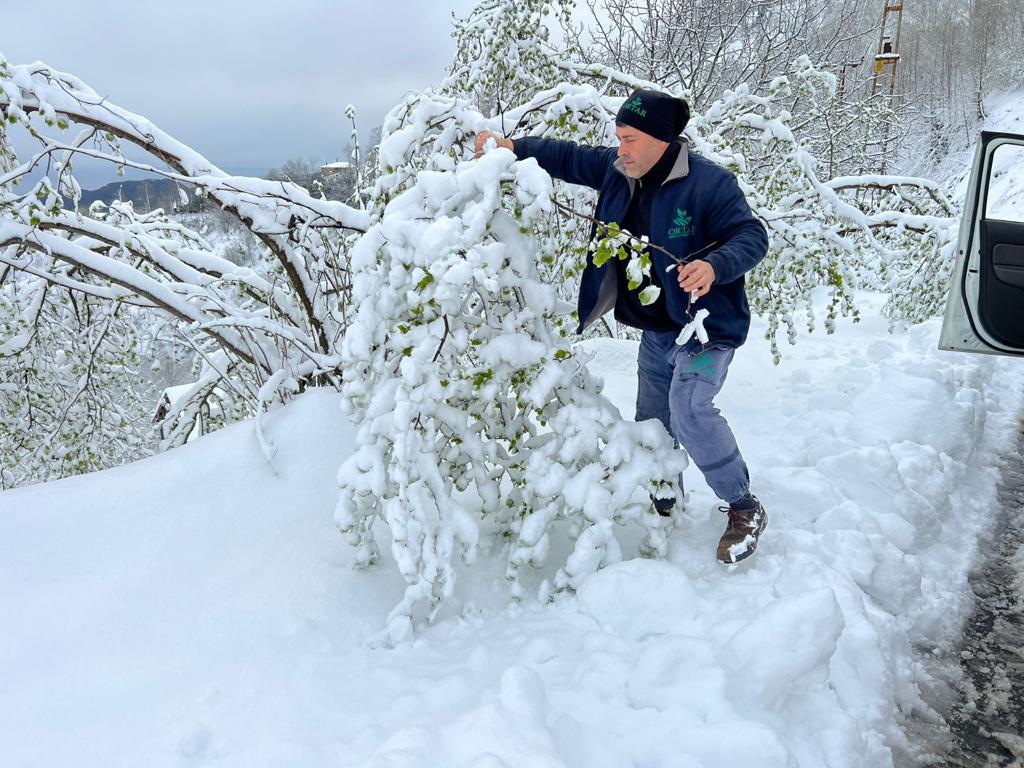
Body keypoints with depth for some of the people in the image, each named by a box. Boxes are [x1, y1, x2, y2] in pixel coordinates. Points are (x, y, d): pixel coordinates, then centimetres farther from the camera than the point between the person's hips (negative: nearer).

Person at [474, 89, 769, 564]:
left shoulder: (709, 183, -20)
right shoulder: (617, 170, 0)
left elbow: (751, 236, -21)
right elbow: (569, 159, 11)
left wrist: (715, 266, -40)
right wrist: (515, 147, 2)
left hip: (706, 326, -8)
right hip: (655, 330, 8)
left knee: (690, 410, -25)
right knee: (652, 421, 15)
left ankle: (744, 508, -7)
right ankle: (661, 504, 35)